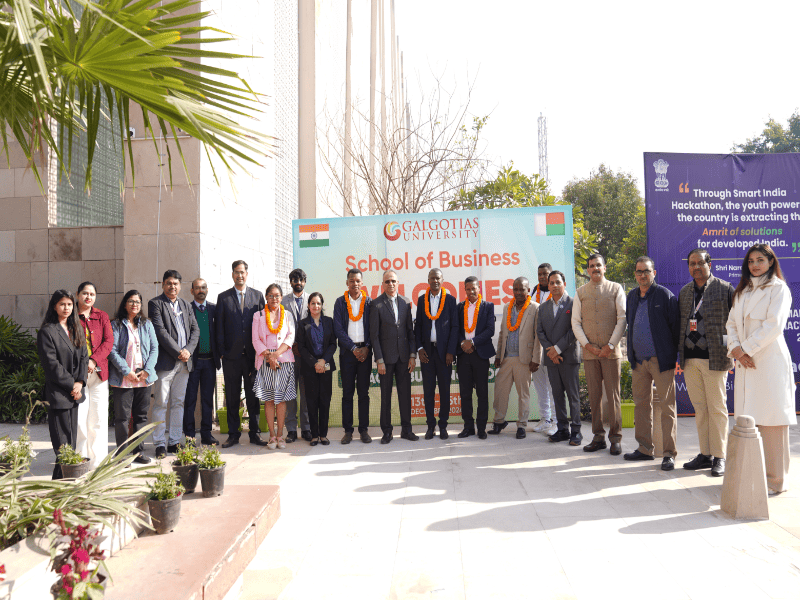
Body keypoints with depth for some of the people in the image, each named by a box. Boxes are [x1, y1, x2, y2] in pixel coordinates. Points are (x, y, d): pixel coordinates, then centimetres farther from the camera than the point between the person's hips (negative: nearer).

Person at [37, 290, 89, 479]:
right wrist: (71, 385, -12)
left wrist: (80, 382, -4)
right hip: (58, 393, -7)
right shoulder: (47, 331, -8)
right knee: (62, 442, -4)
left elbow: (83, 357, 10)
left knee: (72, 437, 11)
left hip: (75, 391, 7)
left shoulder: (76, 329, 13)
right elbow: (51, 364, -12)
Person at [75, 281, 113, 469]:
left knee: (98, 418, 4)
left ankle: (98, 462, 11)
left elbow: (108, 341, 3)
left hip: (98, 371, 3)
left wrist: (94, 360, -10)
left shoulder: (102, 316, 12)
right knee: (79, 417, -5)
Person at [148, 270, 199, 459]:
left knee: (178, 403, 9)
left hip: (184, 362, 5)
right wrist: (178, 352, -14)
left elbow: (195, 329, 12)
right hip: (165, 361, -5)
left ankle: (174, 442, 16)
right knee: (161, 404, -2)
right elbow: (160, 331, -11)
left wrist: (188, 350, -4)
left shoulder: (185, 305, 16)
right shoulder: (155, 304, -1)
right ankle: (159, 444, 5)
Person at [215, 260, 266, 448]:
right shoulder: (223, 297, 6)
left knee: (253, 395, 5)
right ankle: (233, 434, 15)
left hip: (252, 354, 0)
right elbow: (219, 326, 4)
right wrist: (221, 351, -3)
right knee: (232, 397, 6)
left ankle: (254, 433, 15)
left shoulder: (257, 295, 7)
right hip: (231, 355, 0)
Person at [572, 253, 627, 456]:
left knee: (613, 394, -1)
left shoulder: (616, 289, 4)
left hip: (611, 351, -2)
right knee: (594, 395, 4)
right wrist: (587, 345, -4)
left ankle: (615, 438, 8)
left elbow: (622, 319, -1)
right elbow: (575, 323, 8)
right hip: (589, 352, 2)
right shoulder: (580, 292, 9)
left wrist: (610, 345, -8)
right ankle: (598, 437, 12)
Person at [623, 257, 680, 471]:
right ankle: (645, 449, 22)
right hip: (639, 360, 6)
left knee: (667, 406, -2)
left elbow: (675, 325, -6)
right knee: (641, 404, 11)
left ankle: (669, 453, 5)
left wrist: (672, 353, -7)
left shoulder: (665, 295, -7)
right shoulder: (632, 296, 12)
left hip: (661, 359, -6)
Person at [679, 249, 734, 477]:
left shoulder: (725, 289, -1)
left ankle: (719, 458, 10)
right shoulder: (684, 292, 15)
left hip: (714, 359, -5)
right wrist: (680, 351, 13)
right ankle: (705, 454, 18)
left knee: (717, 408, 1)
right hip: (689, 359, 5)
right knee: (700, 408, 10)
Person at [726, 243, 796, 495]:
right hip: (746, 362, 6)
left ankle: (774, 480, 3)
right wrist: (735, 348, -3)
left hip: (769, 361, -6)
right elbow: (732, 323, 14)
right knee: (746, 419, 6)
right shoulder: (742, 291, 19)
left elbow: (774, 324, -12)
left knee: (771, 420, -5)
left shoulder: (778, 288, -1)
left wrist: (746, 348, -11)